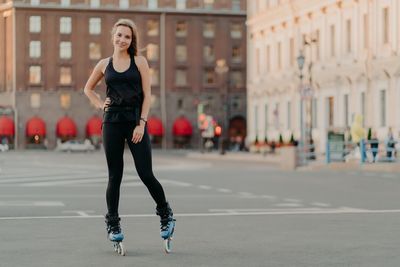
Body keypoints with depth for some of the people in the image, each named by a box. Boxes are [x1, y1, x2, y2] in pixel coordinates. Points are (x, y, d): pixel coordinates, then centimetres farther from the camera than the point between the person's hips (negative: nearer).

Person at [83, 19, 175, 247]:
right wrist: (100, 104, 7)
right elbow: (88, 88, 24)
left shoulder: (139, 62, 3)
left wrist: (141, 124, -10)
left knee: (146, 174, -4)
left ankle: (166, 214, 17)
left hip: (136, 121, -2)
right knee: (115, 176, 5)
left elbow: (147, 95, -2)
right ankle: (113, 224, 14)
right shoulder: (104, 64, 9)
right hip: (112, 121, 2)